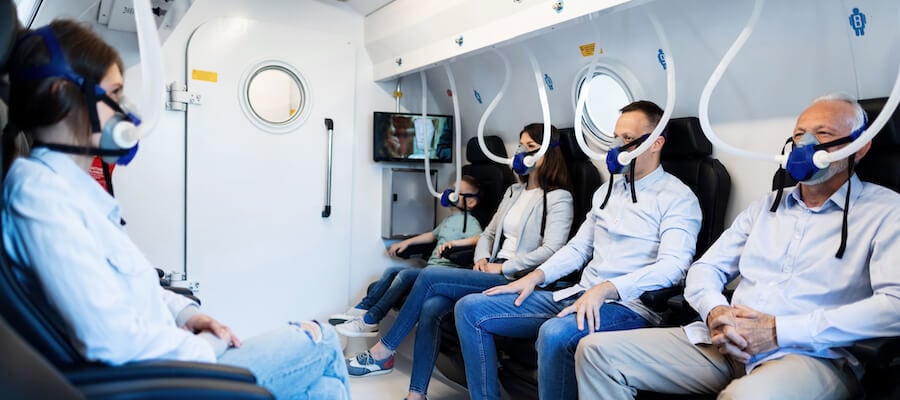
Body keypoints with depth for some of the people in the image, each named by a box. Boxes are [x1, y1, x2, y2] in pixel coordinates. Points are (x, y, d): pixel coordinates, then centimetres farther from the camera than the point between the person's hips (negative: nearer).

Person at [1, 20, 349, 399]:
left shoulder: (71, 186, 11)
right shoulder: (39, 191, -20)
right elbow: (113, 339, -28)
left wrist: (186, 313, 3)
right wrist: (208, 347, -13)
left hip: (166, 357, 9)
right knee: (320, 340, 2)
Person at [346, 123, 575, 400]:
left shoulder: (558, 198, -3)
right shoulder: (514, 191, 20)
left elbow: (551, 250, -15)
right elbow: (488, 233, 23)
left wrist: (502, 267, -15)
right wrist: (482, 259, 2)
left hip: (515, 280, -7)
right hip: (493, 272, 7)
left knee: (430, 276, -19)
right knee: (430, 308, -20)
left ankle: (384, 351, -5)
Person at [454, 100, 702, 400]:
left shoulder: (677, 198, -3)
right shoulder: (607, 190, 20)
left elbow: (672, 266, -17)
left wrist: (604, 289, -29)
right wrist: (535, 277, 4)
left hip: (628, 305, -7)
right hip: (578, 296, 8)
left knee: (555, 333, -40)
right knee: (471, 308, -2)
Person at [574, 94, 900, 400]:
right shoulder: (768, 205, 21)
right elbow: (706, 268, 18)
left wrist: (777, 330, -17)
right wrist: (715, 311, -7)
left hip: (812, 355, -5)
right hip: (726, 346, 6)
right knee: (597, 351, -10)